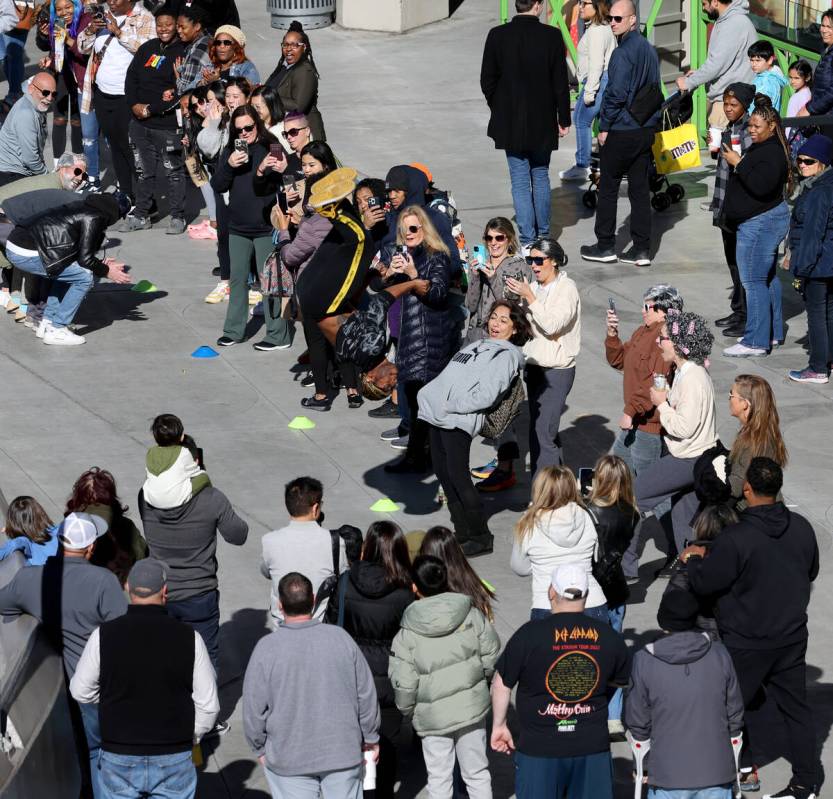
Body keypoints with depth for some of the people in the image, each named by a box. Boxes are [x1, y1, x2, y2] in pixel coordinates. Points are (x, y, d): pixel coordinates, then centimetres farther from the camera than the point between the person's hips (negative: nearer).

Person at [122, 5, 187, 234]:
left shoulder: (184, 52, -9)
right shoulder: (147, 49, 11)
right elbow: (131, 78, 13)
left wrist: (151, 110, -15)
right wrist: (134, 105, -4)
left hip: (169, 124, -6)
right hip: (140, 123, 6)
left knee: (174, 172, 2)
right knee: (143, 171, 14)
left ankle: (178, 217, 12)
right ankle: (141, 215, 23)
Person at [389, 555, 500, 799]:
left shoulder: (407, 635, -13)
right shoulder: (471, 615, -7)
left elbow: (404, 685, -13)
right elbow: (491, 655, 0)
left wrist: (407, 711, 5)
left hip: (433, 716, -2)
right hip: (473, 706, 2)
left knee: (438, 778, 10)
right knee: (477, 772, 15)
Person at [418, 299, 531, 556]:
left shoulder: (506, 355, -3)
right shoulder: (477, 345, 26)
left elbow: (486, 396, -14)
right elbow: (447, 379, 27)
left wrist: (450, 405, -17)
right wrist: (428, 394, 11)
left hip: (458, 420, -9)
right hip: (438, 416, 9)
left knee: (457, 475, -10)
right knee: (442, 472, 8)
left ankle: (480, 537, 1)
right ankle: (462, 533, 17)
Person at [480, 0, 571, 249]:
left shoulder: (497, 35, -8)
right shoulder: (552, 36, -10)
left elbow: (487, 81, -2)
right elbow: (560, 83, -5)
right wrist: (563, 119, 5)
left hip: (510, 124, 0)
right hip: (542, 123, 0)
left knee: (520, 181, 4)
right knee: (540, 175, 17)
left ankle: (527, 240, 2)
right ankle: (543, 234, 21)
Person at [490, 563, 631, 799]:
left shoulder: (530, 635, -11)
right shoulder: (608, 638, -1)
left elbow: (501, 684, -4)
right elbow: (622, 681, 15)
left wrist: (499, 726, 10)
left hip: (539, 748, -2)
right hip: (593, 746, 3)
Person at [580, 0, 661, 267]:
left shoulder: (623, 53, -17)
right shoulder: (649, 49, 10)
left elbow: (615, 94, -20)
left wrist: (604, 127, -11)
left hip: (621, 132, -8)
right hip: (646, 130, 8)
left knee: (608, 187, 4)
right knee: (639, 188, 9)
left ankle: (605, 246, 9)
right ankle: (641, 249, 9)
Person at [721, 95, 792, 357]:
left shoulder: (773, 153, -18)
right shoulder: (759, 148, 14)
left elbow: (761, 186, -30)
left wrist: (738, 164, -22)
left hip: (760, 224, -11)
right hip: (762, 221, 11)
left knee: (754, 280, -10)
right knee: (767, 277, 17)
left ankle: (756, 342, -10)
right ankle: (773, 333, 25)